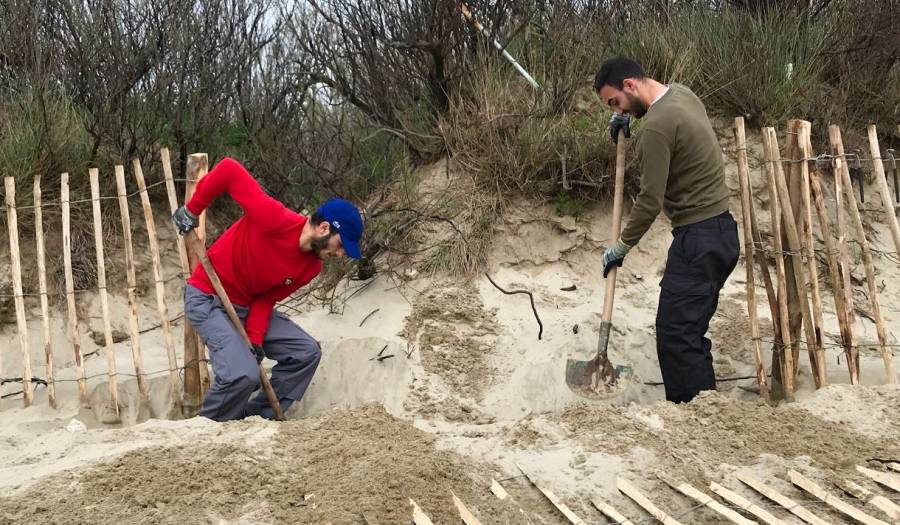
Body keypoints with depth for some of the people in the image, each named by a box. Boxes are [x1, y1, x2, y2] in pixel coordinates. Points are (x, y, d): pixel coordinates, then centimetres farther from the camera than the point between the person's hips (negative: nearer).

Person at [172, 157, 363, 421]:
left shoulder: (311, 267, -5)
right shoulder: (274, 219, -29)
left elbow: (266, 299, 0)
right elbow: (229, 170, -27)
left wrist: (255, 339, -14)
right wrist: (192, 210, -18)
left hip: (247, 306, 8)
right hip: (208, 300, -8)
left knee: (307, 352, 2)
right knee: (243, 374, -25)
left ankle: (257, 418, 10)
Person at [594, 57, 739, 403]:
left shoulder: (657, 126, -19)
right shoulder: (680, 93, 10)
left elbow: (651, 200, -17)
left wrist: (620, 248, -5)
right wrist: (626, 115, 26)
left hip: (699, 238, -10)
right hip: (718, 231, 10)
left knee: (675, 333, -10)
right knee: (690, 330, 13)